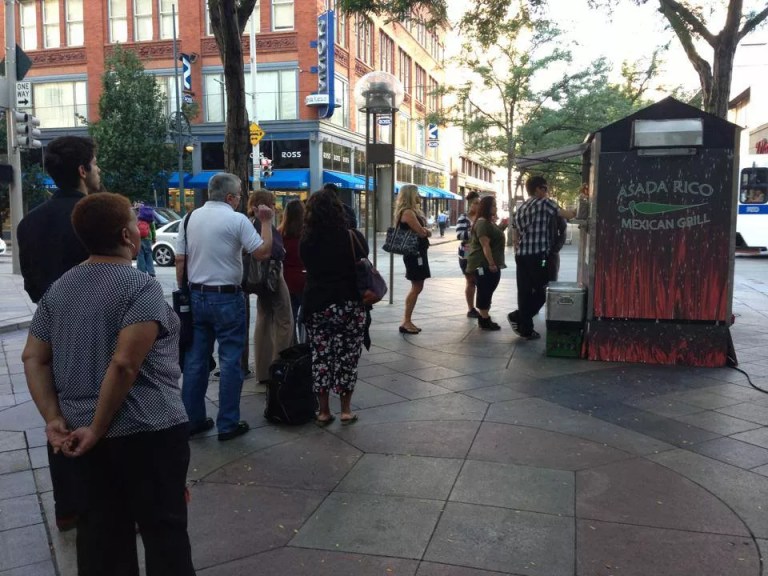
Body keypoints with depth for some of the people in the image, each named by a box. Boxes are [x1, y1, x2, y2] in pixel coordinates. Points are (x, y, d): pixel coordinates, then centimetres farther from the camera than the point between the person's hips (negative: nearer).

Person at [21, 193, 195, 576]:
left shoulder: (58, 289, 7)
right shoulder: (141, 287, -16)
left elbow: (33, 357, 5)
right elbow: (124, 364, -24)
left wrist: (54, 419, -1)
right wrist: (98, 429, -15)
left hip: (80, 433, 7)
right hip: (147, 431, -7)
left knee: (99, 528, 17)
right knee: (164, 529, 7)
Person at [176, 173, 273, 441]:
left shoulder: (190, 218, 7)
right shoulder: (237, 219, -9)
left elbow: (180, 260, 8)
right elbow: (263, 251, -11)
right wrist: (266, 222, 0)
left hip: (196, 295, 6)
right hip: (227, 298, -5)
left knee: (195, 359, 11)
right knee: (230, 360, 1)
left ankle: (193, 419, 19)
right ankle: (228, 424, 6)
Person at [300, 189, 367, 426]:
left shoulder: (306, 241, -3)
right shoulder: (352, 237, -7)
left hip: (316, 306, 2)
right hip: (349, 305, -1)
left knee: (320, 358, 9)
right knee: (347, 357, 8)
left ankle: (324, 411, 16)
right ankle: (346, 410, 15)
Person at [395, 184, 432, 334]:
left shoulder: (413, 211, 16)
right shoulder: (408, 212, -16)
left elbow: (426, 231, 15)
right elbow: (422, 232, -19)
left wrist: (425, 230, -7)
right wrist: (426, 230, 2)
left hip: (418, 252, 10)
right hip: (414, 253, -10)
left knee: (417, 287, 12)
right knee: (416, 288, -5)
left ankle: (407, 321, 17)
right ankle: (406, 322, 0)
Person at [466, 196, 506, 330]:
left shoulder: (489, 222, 18)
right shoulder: (482, 222, -15)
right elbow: (485, 245, -21)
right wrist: (491, 264, -23)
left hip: (490, 264, 10)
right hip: (484, 264, -10)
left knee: (488, 291, 13)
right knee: (484, 291, -5)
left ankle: (484, 317, 21)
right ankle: (484, 321, 0)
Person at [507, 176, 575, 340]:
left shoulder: (520, 208, 17)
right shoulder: (544, 203, -5)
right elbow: (567, 215, -5)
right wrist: (575, 211, 15)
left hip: (521, 256, 8)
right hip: (537, 256, -8)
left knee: (525, 293, 8)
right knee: (540, 292, 1)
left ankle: (525, 329, 9)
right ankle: (517, 316, -4)